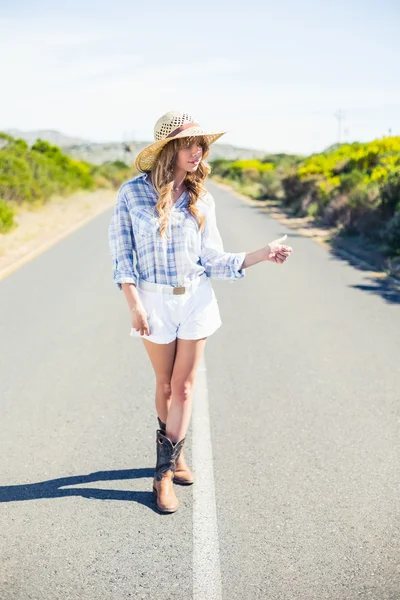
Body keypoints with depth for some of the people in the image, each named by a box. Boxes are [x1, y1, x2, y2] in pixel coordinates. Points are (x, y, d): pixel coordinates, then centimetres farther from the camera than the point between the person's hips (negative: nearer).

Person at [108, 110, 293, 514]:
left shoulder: (201, 199, 1)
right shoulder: (133, 193, -6)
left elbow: (213, 261, 1)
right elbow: (121, 254, -5)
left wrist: (264, 253, -8)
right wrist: (134, 306, -13)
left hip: (196, 299, 2)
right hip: (154, 301, -2)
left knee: (183, 386, 2)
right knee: (165, 384, 9)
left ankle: (165, 472, 12)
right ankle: (174, 454, 33)